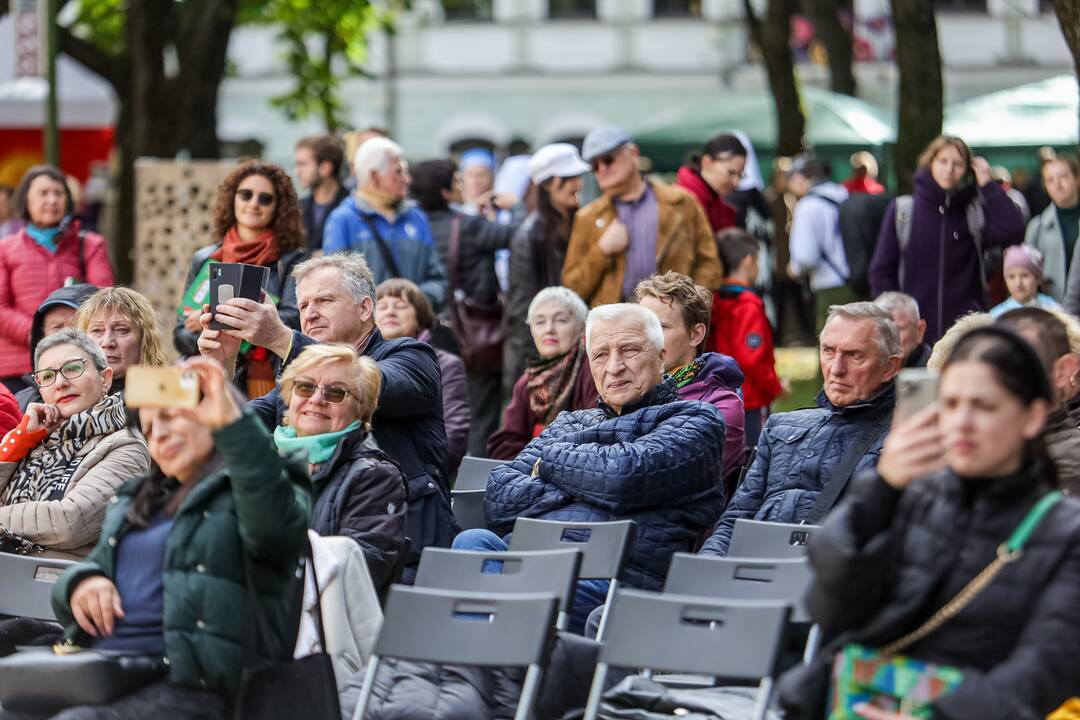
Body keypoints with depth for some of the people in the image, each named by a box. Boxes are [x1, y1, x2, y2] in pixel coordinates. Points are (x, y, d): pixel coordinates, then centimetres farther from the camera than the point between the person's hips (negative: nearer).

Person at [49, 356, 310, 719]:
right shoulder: (136, 501, 30)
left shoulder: (247, 487, 6)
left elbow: (274, 527, -17)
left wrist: (232, 422, -25)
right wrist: (80, 581, 2)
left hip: (187, 685, -7)